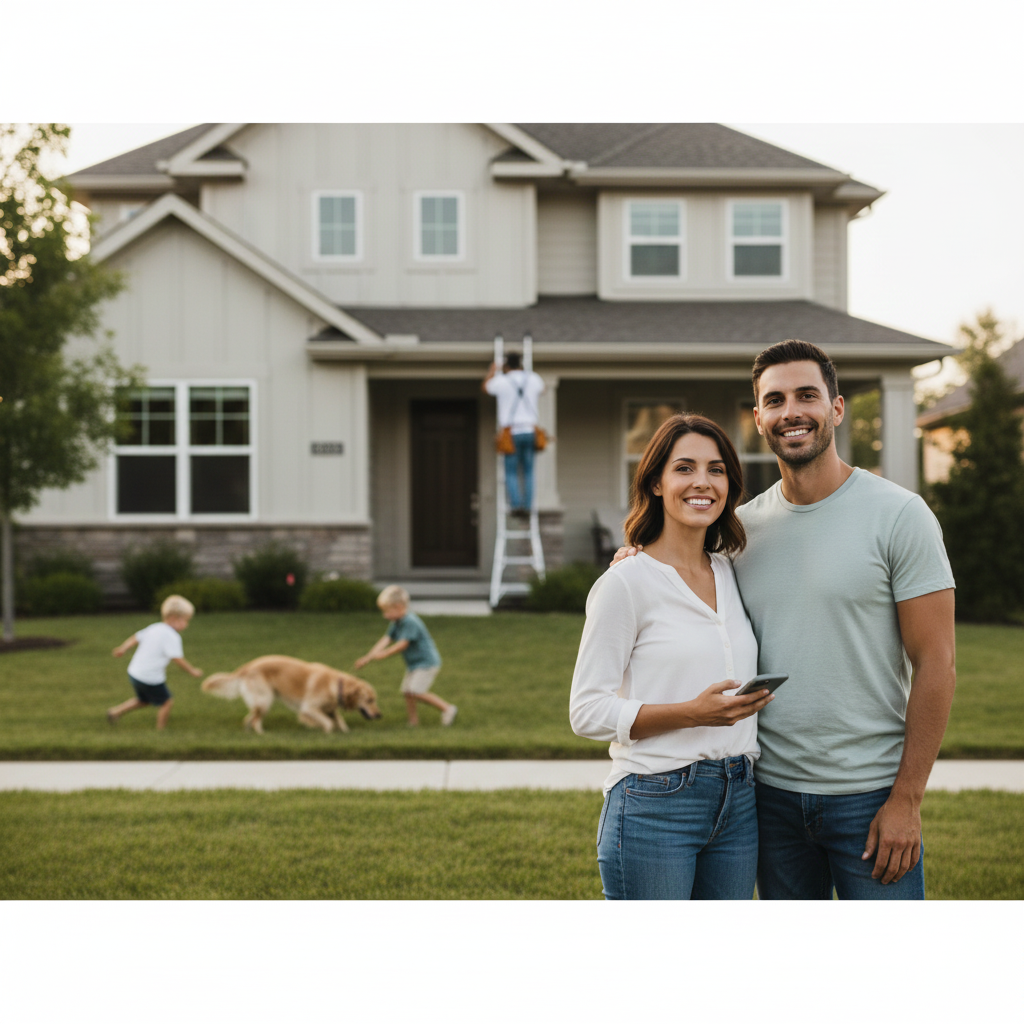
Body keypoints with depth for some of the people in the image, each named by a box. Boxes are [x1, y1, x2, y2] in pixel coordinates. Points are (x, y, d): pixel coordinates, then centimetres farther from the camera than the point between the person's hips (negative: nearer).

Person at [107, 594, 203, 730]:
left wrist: (122, 648, 18)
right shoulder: (172, 637, -18)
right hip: (150, 679, -9)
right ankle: (161, 730, 14)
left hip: (134, 672, 9)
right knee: (167, 702, 7)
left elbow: (136, 637, 11)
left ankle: (115, 712, 28)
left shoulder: (154, 628, 7)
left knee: (144, 700, 29)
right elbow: (177, 659, -22)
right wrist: (192, 670, -12)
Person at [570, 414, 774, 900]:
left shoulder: (731, 576, 12)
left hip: (737, 805, 6)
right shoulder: (626, 582, -7)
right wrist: (694, 712, -21)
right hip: (655, 807, -6)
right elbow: (587, 711, -12)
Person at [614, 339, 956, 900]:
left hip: (870, 795, -4)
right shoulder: (740, 526, 6)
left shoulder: (898, 514, -6)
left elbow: (935, 665, -8)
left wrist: (906, 799, -12)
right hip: (772, 791, 4)